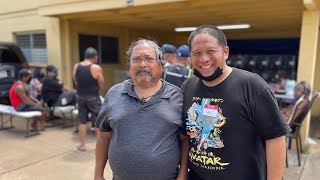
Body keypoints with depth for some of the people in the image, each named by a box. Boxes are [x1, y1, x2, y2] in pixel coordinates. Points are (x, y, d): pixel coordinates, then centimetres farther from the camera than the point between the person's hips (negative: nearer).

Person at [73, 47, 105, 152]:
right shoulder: (96, 68, -13)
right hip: (93, 97, -4)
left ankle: (82, 145, 19)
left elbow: (76, 82, 8)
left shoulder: (76, 67, 2)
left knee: (82, 121, 13)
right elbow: (101, 85, -7)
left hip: (80, 96, 5)